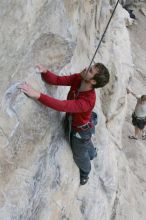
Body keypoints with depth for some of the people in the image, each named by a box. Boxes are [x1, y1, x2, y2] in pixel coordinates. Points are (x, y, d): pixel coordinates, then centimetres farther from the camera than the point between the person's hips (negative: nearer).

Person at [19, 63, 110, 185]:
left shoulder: (88, 101, -46)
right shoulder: (78, 78, -26)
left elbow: (62, 106, -54)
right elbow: (58, 80, -25)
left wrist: (37, 95, -62)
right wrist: (44, 71, -47)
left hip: (81, 130, -6)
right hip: (72, 123, 6)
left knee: (80, 156, 25)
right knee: (86, 144, 38)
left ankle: (85, 173, 59)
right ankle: (92, 154, 73)